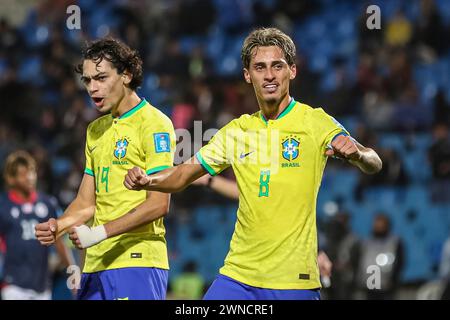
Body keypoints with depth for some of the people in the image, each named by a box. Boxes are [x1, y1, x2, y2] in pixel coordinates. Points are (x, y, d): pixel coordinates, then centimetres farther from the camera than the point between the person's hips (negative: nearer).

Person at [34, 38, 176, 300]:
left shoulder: (154, 123, -7)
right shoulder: (96, 130, 19)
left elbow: (158, 204, -14)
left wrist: (101, 232, -18)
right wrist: (59, 226, -1)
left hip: (138, 260, -7)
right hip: (96, 265, 7)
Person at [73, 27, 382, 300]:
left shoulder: (315, 122, -4)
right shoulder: (237, 130, 10)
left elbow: (373, 164, -16)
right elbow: (182, 176, 16)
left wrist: (358, 153, -40)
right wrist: (147, 180, -6)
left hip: (295, 280, -4)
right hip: (238, 276, 4)